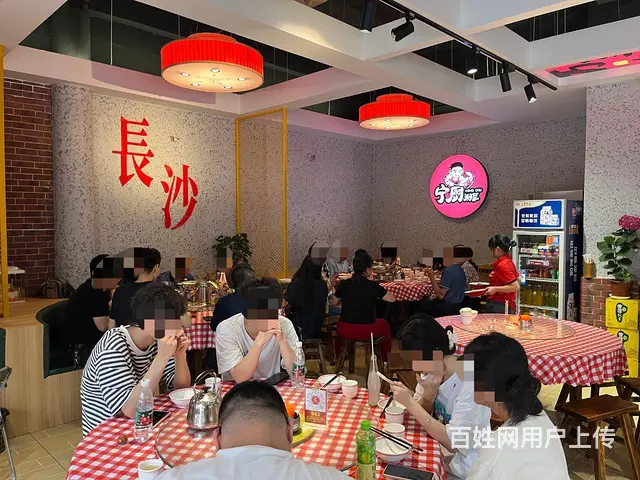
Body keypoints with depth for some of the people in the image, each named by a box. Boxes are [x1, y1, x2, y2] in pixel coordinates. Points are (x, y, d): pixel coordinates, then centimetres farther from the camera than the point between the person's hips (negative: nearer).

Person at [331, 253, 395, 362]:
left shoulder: (344, 284, -4)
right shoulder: (373, 286, -11)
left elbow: (334, 302, 13)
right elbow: (392, 299, 0)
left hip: (345, 331, 2)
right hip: (367, 332, -2)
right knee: (384, 324, 29)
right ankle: (383, 361, 38)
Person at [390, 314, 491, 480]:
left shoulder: (470, 385, -27)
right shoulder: (431, 368, -9)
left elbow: (453, 443, -26)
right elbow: (421, 415, -2)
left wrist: (410, 403, -28)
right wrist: (428, 392, -22)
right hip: (435, 452, 5)